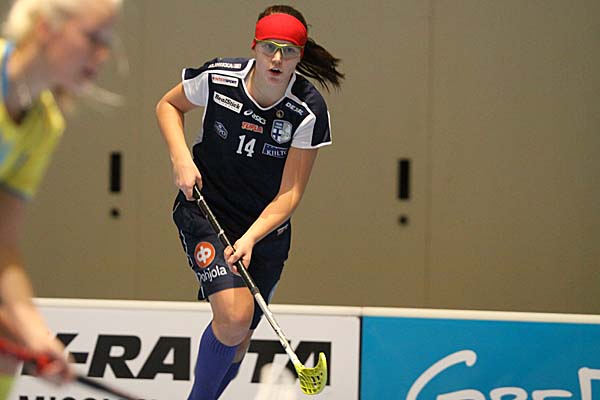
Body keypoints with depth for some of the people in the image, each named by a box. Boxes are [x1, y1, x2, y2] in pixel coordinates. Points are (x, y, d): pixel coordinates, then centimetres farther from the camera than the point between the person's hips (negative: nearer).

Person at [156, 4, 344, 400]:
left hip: (266, 226, 2)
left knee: (236, 344, 8)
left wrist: (251, 238, -27)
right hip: (205, 210, -2)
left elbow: (290, 193, -13)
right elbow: (168, 105, 5)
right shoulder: (218, 77, -16)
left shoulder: (310, 111, -17)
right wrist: (181, 157, -11)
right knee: (234, 315, -24)